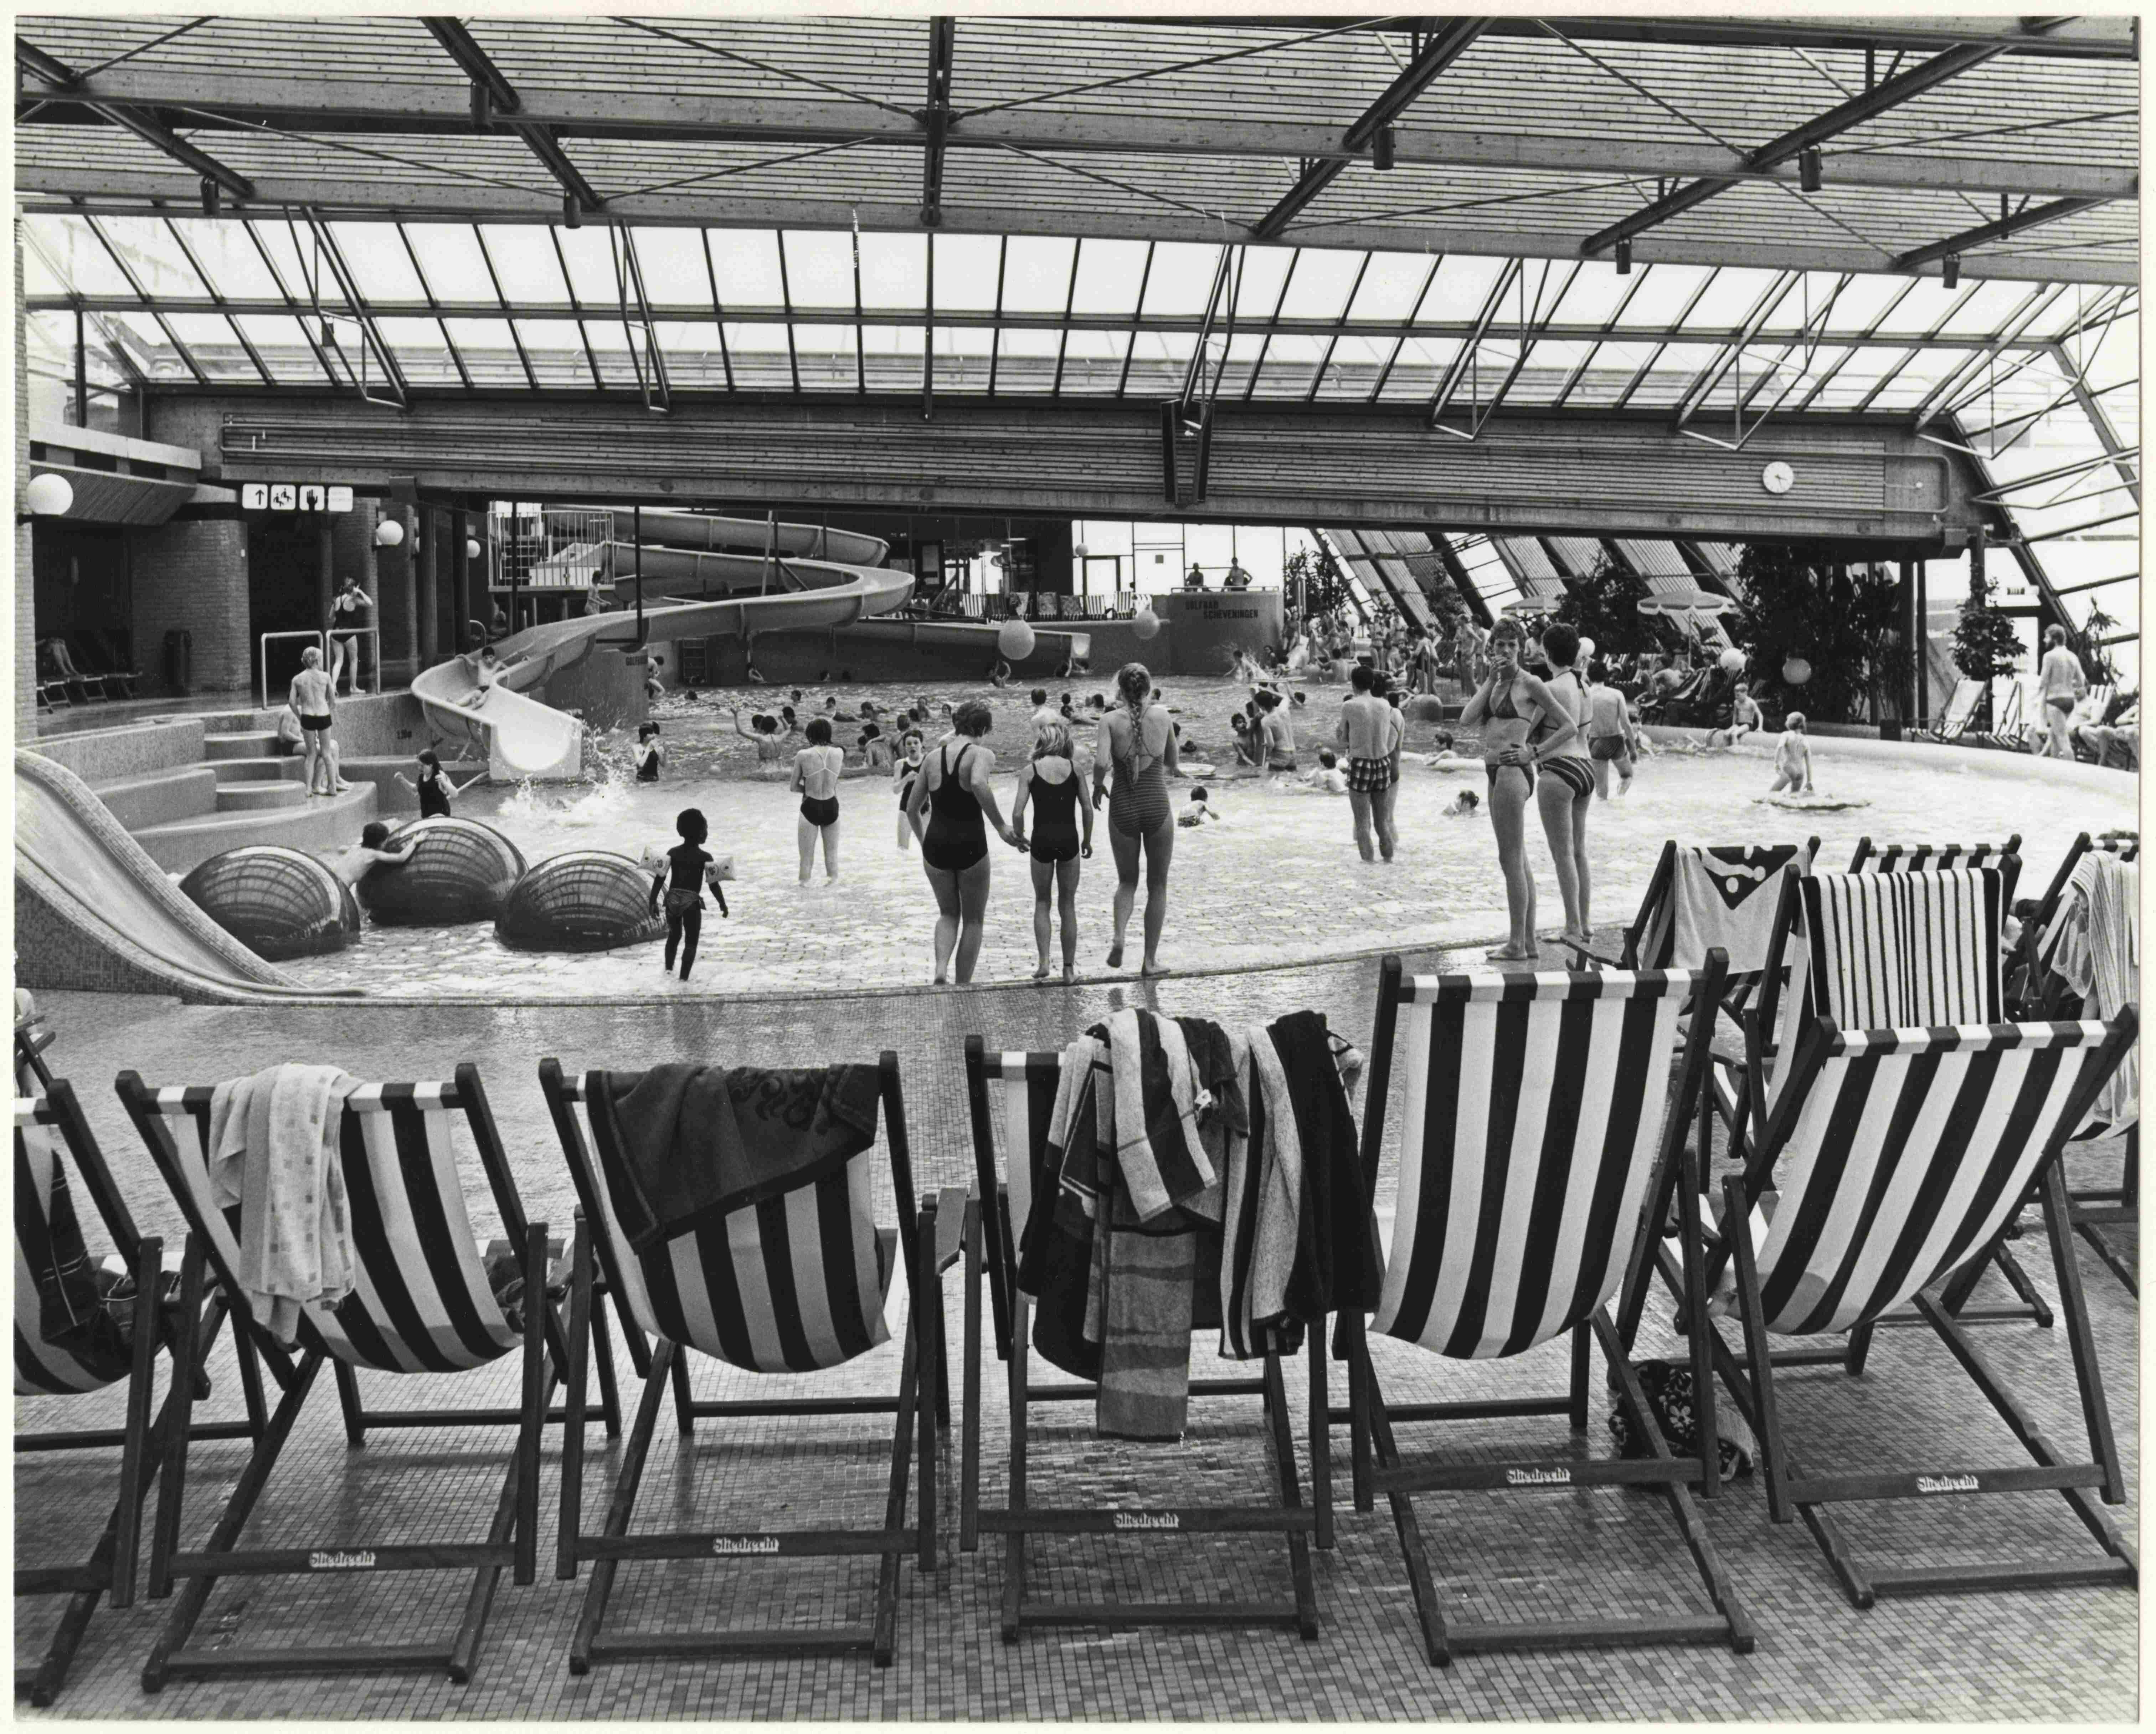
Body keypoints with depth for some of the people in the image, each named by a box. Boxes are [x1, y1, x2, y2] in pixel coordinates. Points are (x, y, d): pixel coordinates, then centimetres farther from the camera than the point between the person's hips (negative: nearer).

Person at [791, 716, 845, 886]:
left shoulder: (803, 755, -10)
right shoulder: (839, 754, -4)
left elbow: (794, 787, 0)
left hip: (810, 808, -2)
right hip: (831, 807, 2)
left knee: (807, 857, 7)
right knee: (832, 855, 14)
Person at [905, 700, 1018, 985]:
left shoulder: (934, 757, 7)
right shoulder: (981, 755, -8)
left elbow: (912, 808, 11)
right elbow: (979, 784, -31)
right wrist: (1001, 827, -24)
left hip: (935, 844, 4)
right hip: (970, 844, -4)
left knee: (949, 914, 21)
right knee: (973, 919, 15)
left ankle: (941, 968, -3)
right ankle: (963, 986, 16)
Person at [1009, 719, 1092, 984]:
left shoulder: (1030, 771, 0)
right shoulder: (1074, 768, 3)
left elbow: (1018, 813, -6)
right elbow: (1087, 809, 2)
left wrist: (1019, 837, 11)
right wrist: (1087, 840, 14)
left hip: (1042, 840, -1)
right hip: (1069, 839, 1)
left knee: (1042, 902, 16)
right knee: (1068, 904, 12)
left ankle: (1044, 962, 3)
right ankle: (1069, 968, 14)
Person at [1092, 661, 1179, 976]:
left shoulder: (1111, 720, -5)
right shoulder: (1162, 715, 0)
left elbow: (1101, 763, -18)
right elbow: (1173, 764, 8)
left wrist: (1098, 785, 1)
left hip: (1123, 808, 0)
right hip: (1157, 806, 0)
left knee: (1127, 881, 19)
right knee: (1158, 885, 13)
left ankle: (1119, 937, -6)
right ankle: (1150, 960, 15)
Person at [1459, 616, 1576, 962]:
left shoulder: (1530, 683, -5)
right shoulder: (1493, 684, 16)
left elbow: (1568, 725, -3)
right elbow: (1466, 721, 1)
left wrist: (1533, 753, -8)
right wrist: (1491, 681, -1)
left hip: (1513, 773, -9)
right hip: (1496, 774, 9)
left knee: (1511, 859, -6)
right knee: (1518, 860, 12)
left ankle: (1517, 944, -2)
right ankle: (1529, 942, 18)